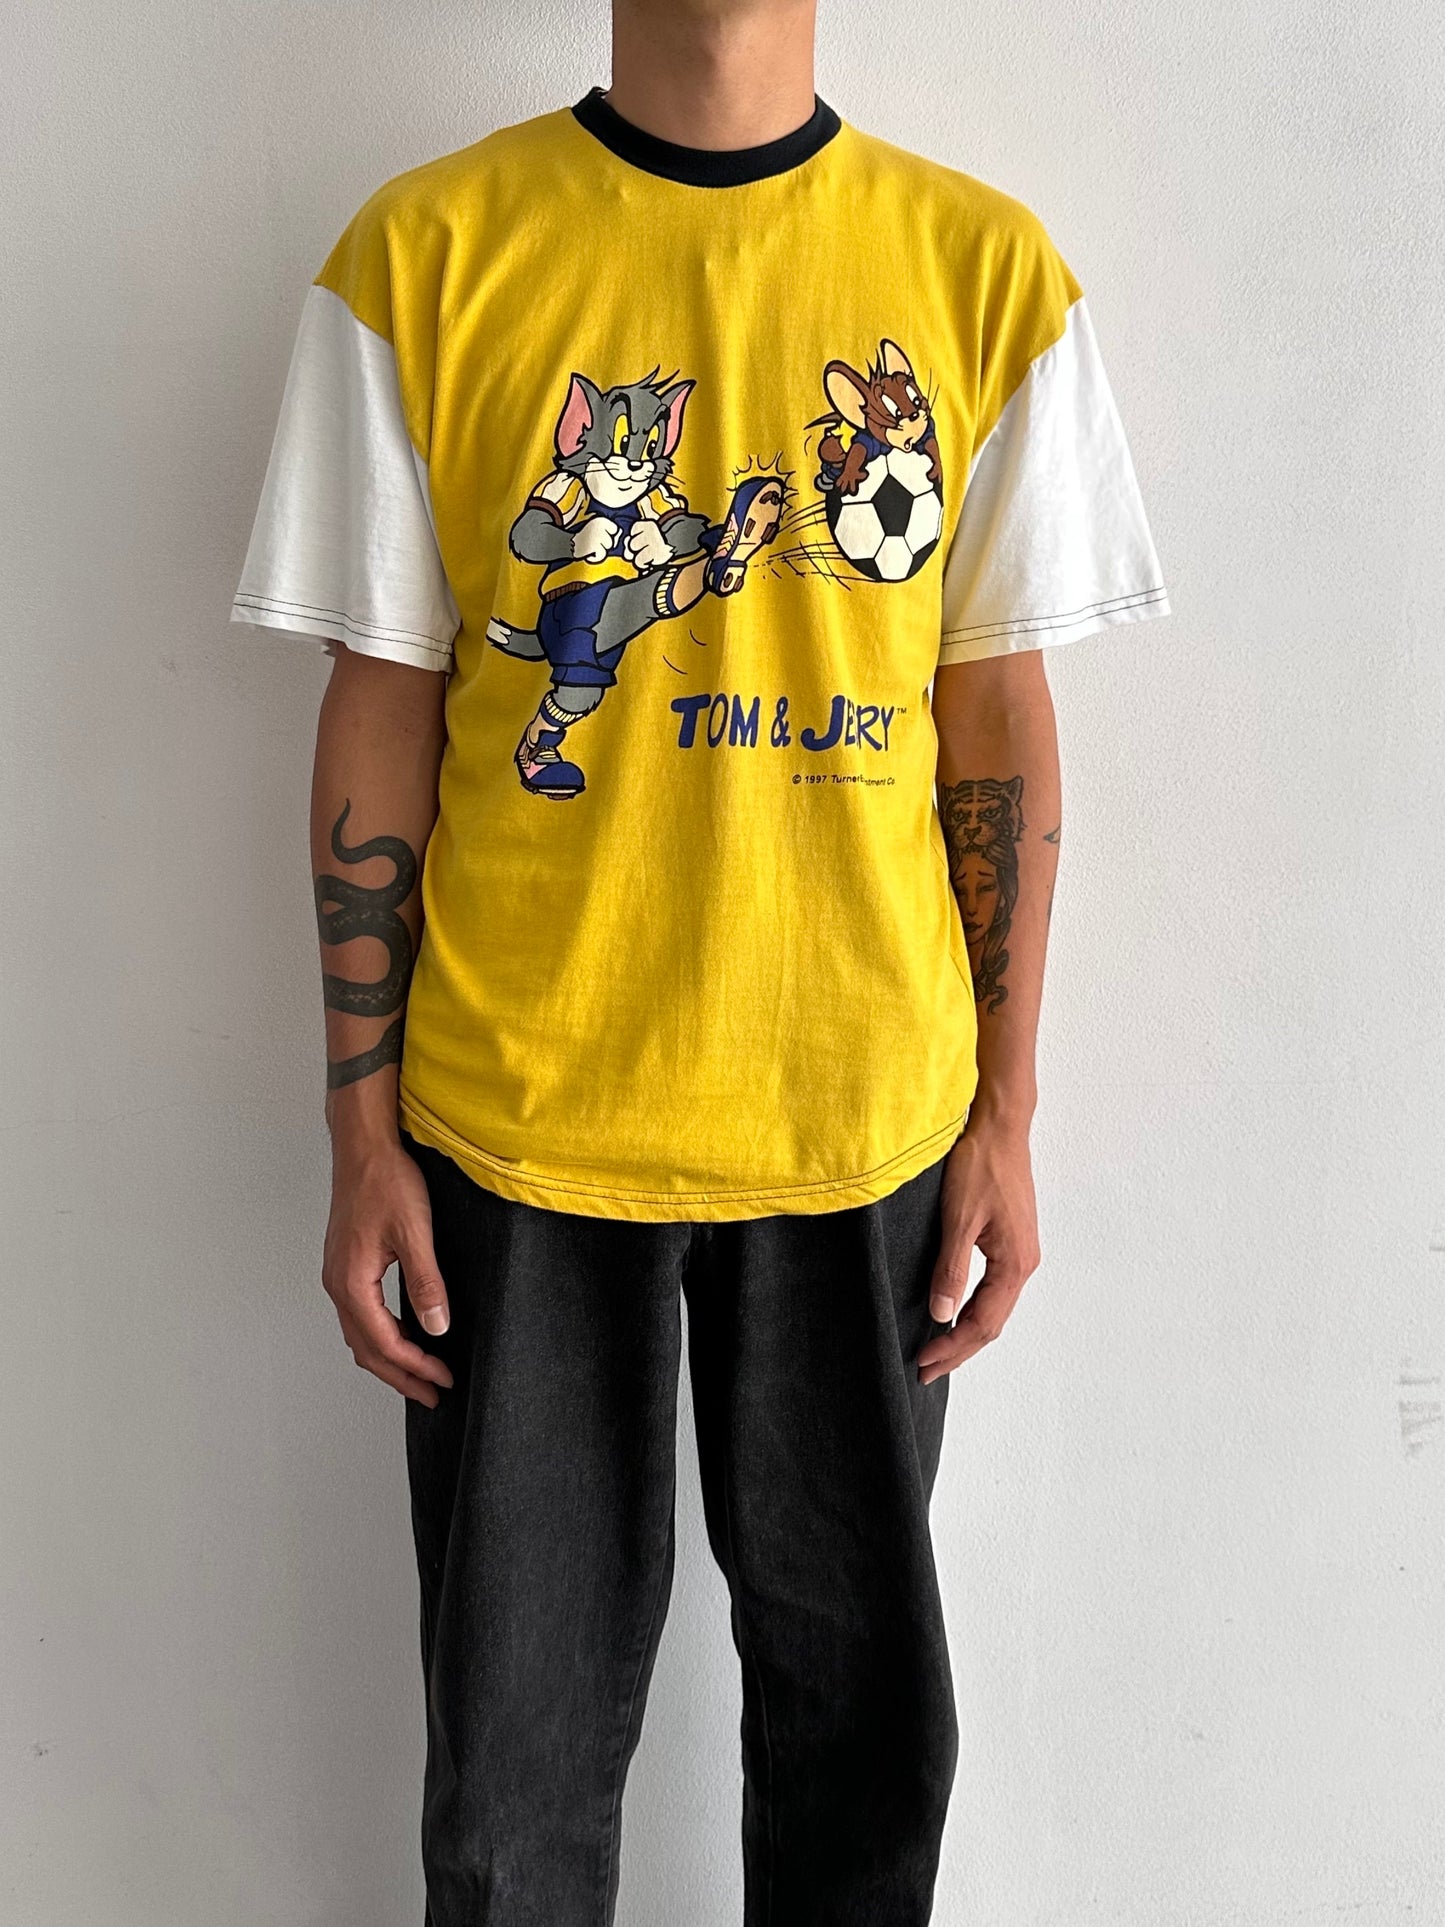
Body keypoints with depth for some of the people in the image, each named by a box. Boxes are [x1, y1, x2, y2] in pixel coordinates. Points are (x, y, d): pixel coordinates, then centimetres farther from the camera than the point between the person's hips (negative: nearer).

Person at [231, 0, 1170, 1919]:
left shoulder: (985, 267, 1)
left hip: (867, 1110, 1)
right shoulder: (426, 254, -2)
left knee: (861, 1685, 17)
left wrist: (1002, 1113, 2)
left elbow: (1002, 729, 3)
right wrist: (362, 1132, -1)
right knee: (523, 1704, 15)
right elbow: (382, 720, -1)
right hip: (518, 1113, 0)